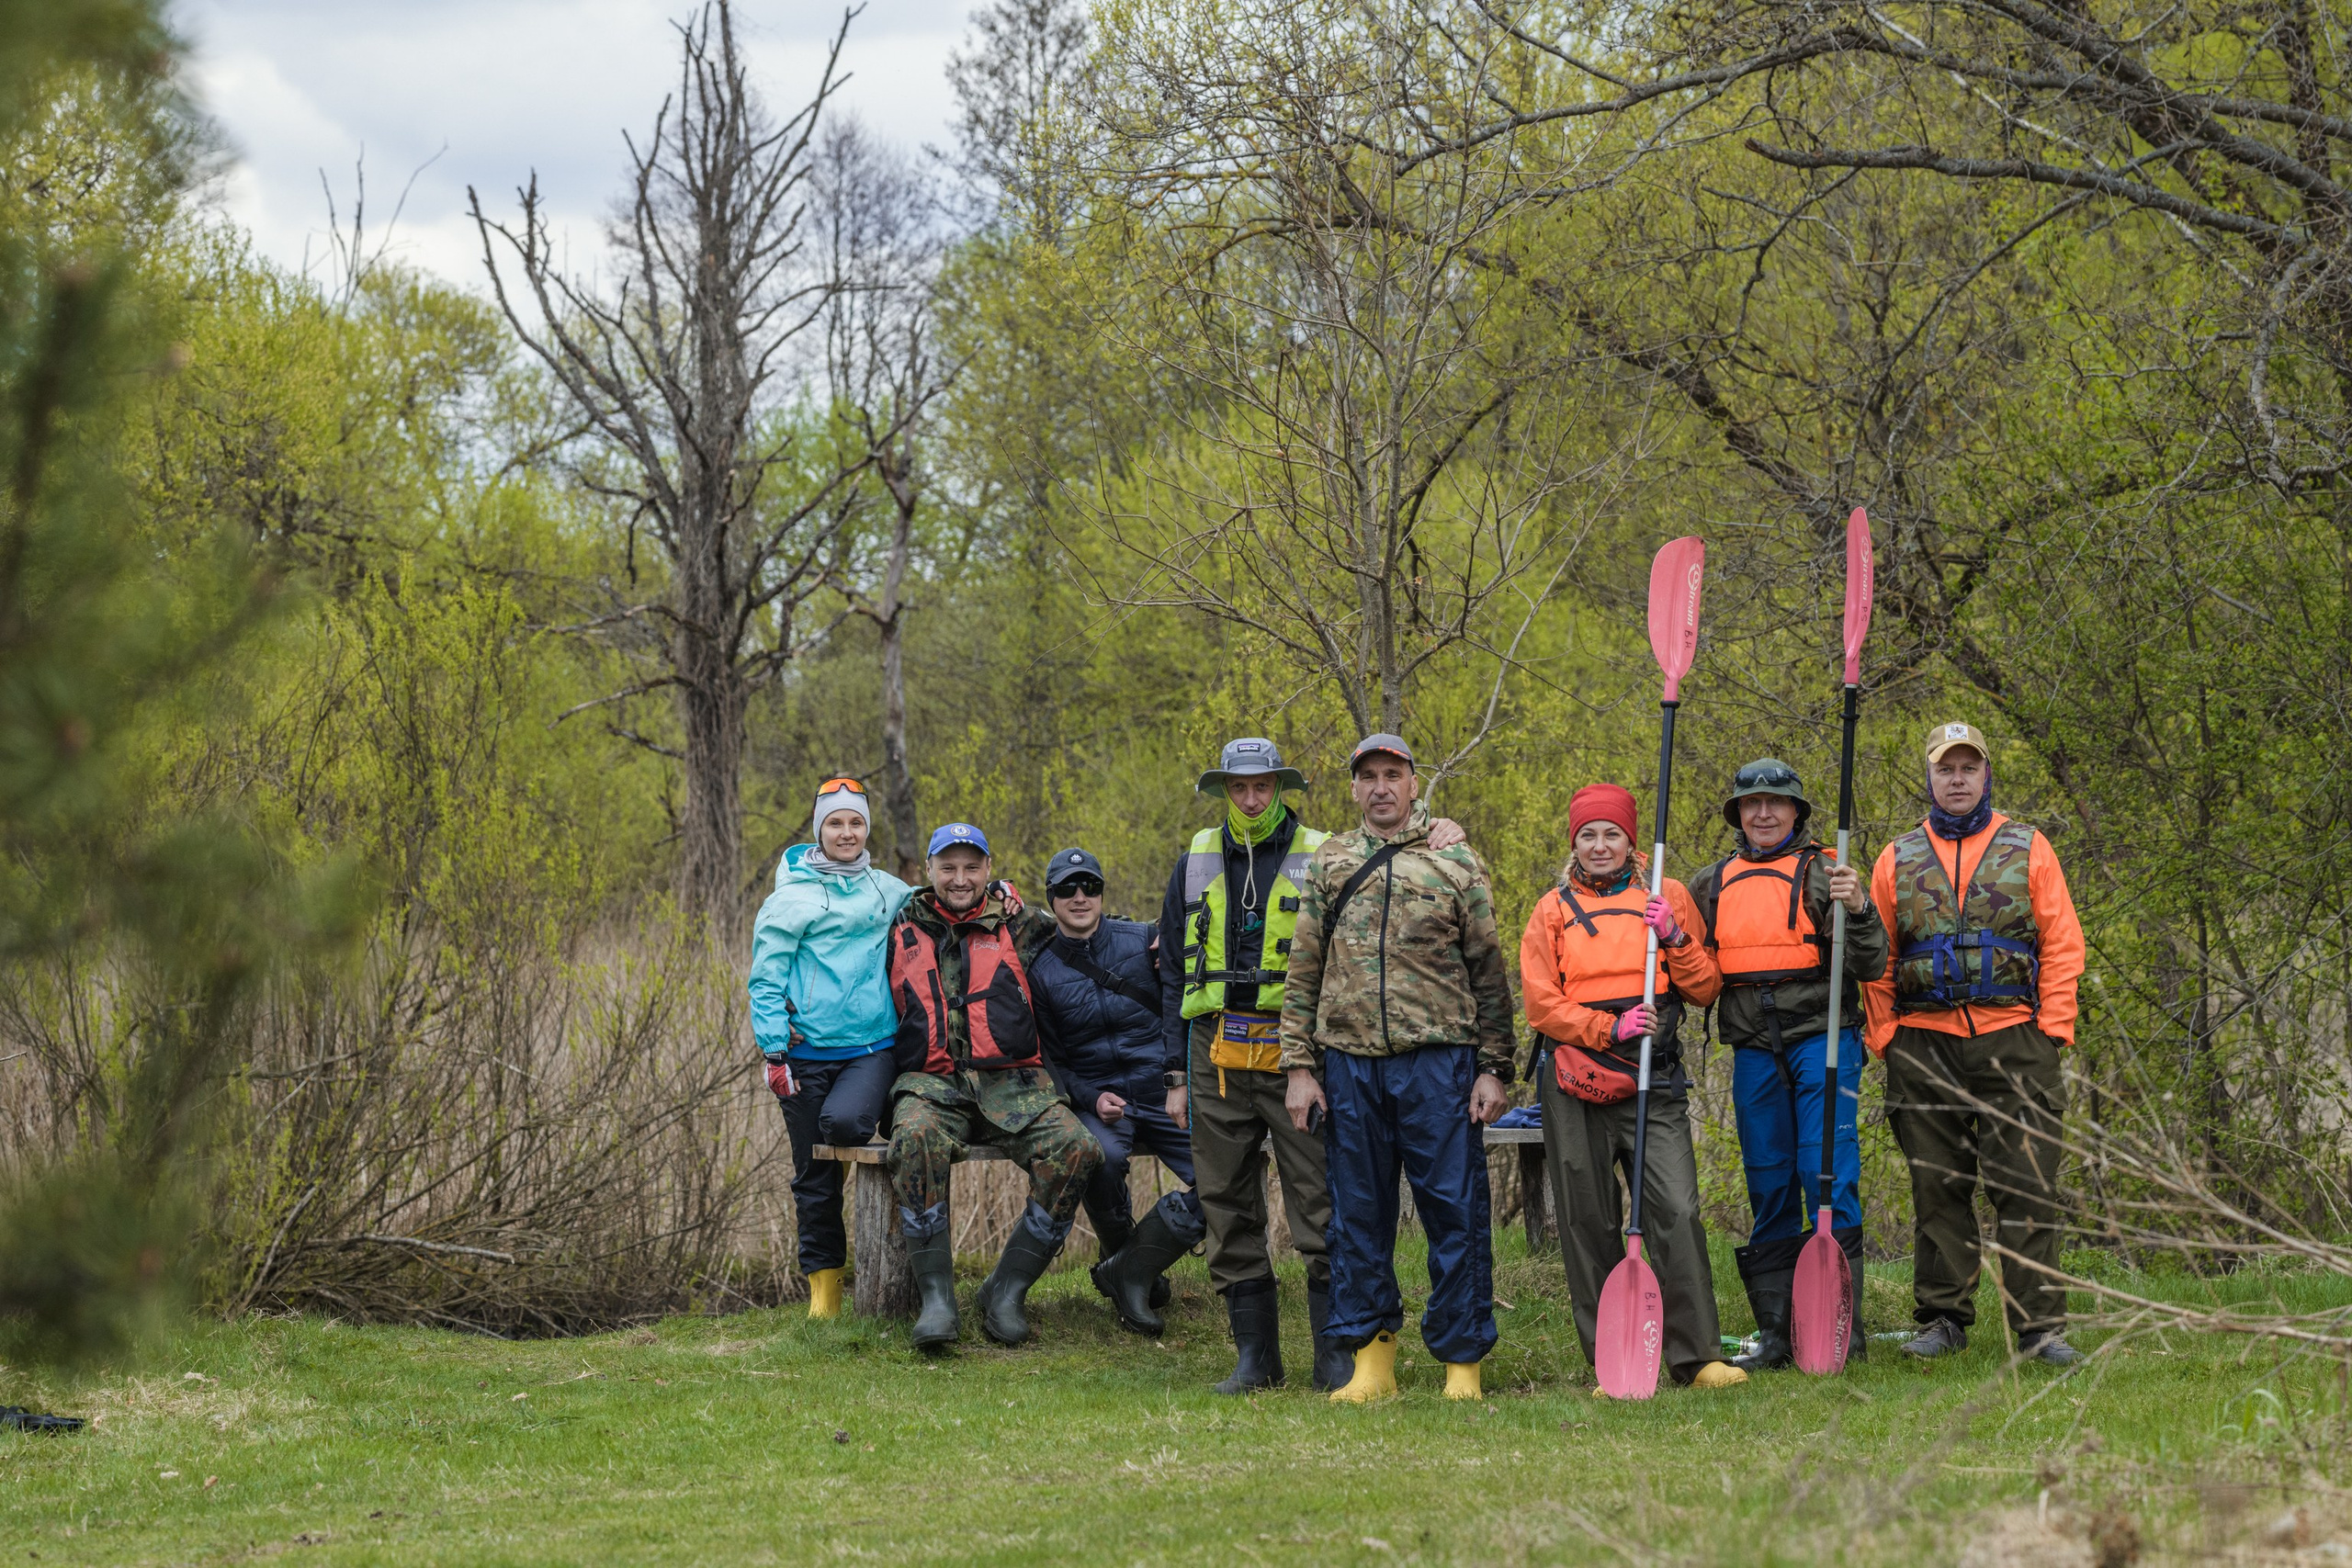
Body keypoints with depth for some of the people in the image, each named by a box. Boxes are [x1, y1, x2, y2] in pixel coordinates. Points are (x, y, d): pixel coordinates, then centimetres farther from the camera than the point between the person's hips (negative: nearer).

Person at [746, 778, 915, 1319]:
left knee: (842, 1121, -31)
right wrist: (773, 1049, -8)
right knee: (813, 1173, 3)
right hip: (808, 1051, -1)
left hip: (872, 1046, 1)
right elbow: (766, 978, 0)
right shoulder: (791, 896, 1)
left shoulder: (889, 891, 11)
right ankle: (824, 1281, 14)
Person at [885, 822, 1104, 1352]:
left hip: (1009, 1081, 1)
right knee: (915, 1140, -36)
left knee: (1076, 1151, -27)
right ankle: (936, 1297, -31)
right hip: (932, 1083, -1)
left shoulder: (1014, 923, 13)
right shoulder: (904, 931, 15)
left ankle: (1007, 1291, -16)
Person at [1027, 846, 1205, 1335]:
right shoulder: (1041, 971, 6)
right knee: (1101, 1156, -36)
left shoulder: (1144, 940, 7)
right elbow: (1049, 1059, 7)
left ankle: (1130, 1271, -12)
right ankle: (1121, 1254, -8)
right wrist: (1091, 1098, -10)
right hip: (1095, 1097, -1)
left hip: (1162, 1092, 1)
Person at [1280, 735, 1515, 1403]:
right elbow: (1302, 973, 12)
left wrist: (1492, 1070, -1)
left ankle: (1462, 1361, 4)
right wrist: (1299, 1067, 5)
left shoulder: (1456, 864, 5)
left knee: (1456, 1212, -3)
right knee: (1359, 1216, 6)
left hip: (1438, 1061, -2)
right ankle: (1371, 1358, 13)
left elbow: (1488, 972, 5)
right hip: (1350, 1065, 2)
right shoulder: (1328, 865, 12)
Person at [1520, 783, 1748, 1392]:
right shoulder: (1555, 909, 9)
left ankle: (1698, 1357, -8)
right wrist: (1610, 1027, -11)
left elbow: (1705, 989, 8)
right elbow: (1541, 1004, 2)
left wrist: (1674, 938, -8)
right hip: (1575, 1084, 1)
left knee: (1677, 1210, -12)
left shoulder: (1667, 897, 10)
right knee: (1588, 1222, 2)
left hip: (1654, 1081, -1)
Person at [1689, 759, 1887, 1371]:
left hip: (1820, 1040, -5)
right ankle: (1776, 1332, 10)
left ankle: (1841, 1324, -5)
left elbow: (1869, 966, -6)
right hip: (1754, 1049, 5)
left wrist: (1858, 910, -23)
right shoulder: (1712, 883, 13)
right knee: (1768, 1189, 6)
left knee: (1828, 1177, -9)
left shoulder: (1823, 873, 0)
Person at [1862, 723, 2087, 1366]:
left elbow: (2062, 945, 5)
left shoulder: (2028, 850, 9)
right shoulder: (1897, 860, 13)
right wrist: (1883, 1034, 2)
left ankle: (2040, 1326, -5)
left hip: (2012, 1040, -2)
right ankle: (1943, 1319, 12)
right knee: (1937, 1187, 4)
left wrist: (2053, 1027, -5)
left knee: (2026, 1186, -6)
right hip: (1923, 1042, 2)